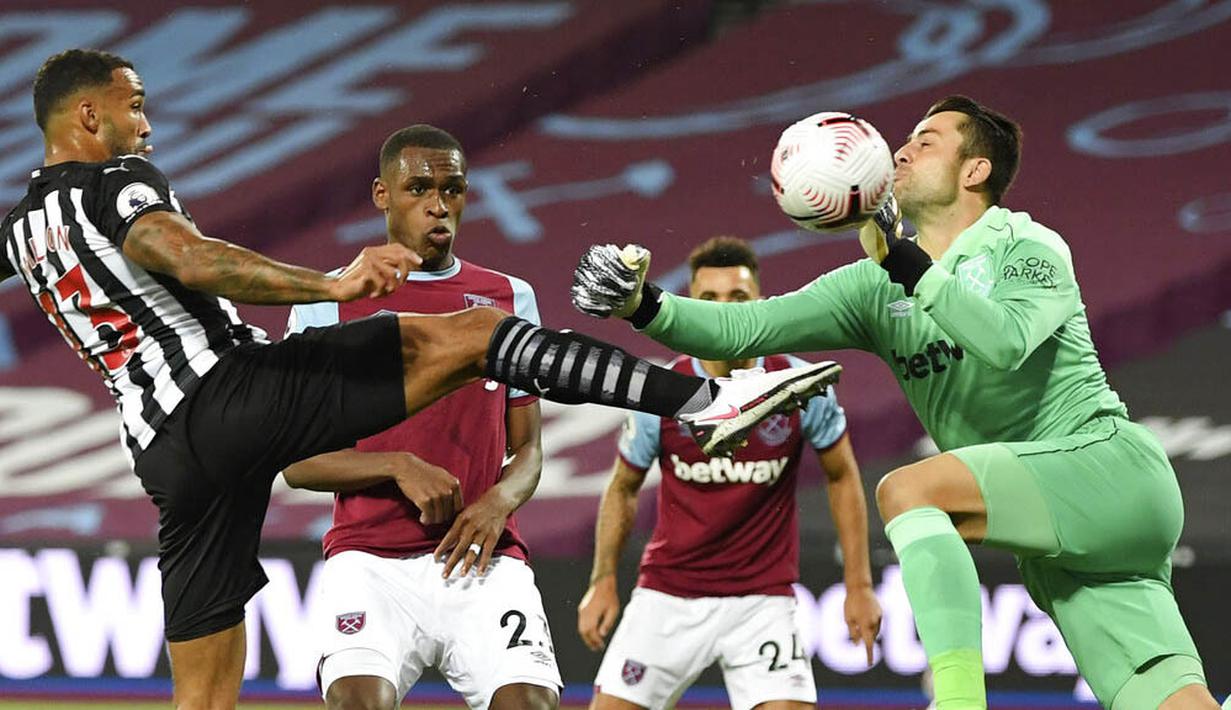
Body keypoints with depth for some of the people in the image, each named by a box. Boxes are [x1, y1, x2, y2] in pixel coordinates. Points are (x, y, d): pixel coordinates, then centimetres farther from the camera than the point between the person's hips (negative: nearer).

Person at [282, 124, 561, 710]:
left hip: (484, 556, 2)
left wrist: (499, 502, -5)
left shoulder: (508, 300, 15)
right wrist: (399, 467, -13)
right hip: (370, 559, -2)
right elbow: (297, 462, 4)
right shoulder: (327, 304, 6)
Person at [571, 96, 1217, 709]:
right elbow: (746, 328, 7)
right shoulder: (879, 289, 14)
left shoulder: (1029, 249, -3)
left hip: (1107, 461, -6)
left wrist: (904, 260, -26)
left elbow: (1005, 340, -25)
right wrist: (647, 308, -8)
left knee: (908, 490, -24)